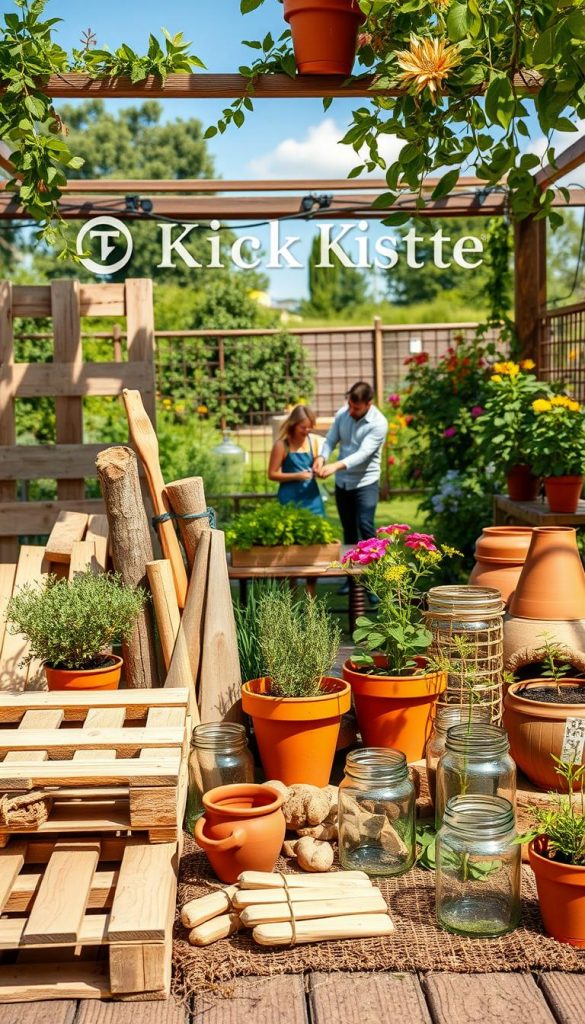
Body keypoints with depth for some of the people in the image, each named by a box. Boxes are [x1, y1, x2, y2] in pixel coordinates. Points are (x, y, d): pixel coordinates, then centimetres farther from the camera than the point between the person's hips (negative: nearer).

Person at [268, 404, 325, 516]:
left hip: (311, 496, 5)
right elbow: (272, 474, -8)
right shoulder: (282, 445, -10)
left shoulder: (313, 440, 4)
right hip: (291, 498, -5)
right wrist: (297, 476, -18)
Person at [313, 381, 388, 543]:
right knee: (348, 529, 13)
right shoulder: (342, 414, -2)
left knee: (365, 526, -13)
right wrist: (321, 457, -22)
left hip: (365, 482, -5)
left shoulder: (379, 423, -19)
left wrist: (336, 466, -40)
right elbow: (330, 440, 1)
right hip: (342, 481, 5)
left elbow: (363, 453, -27)